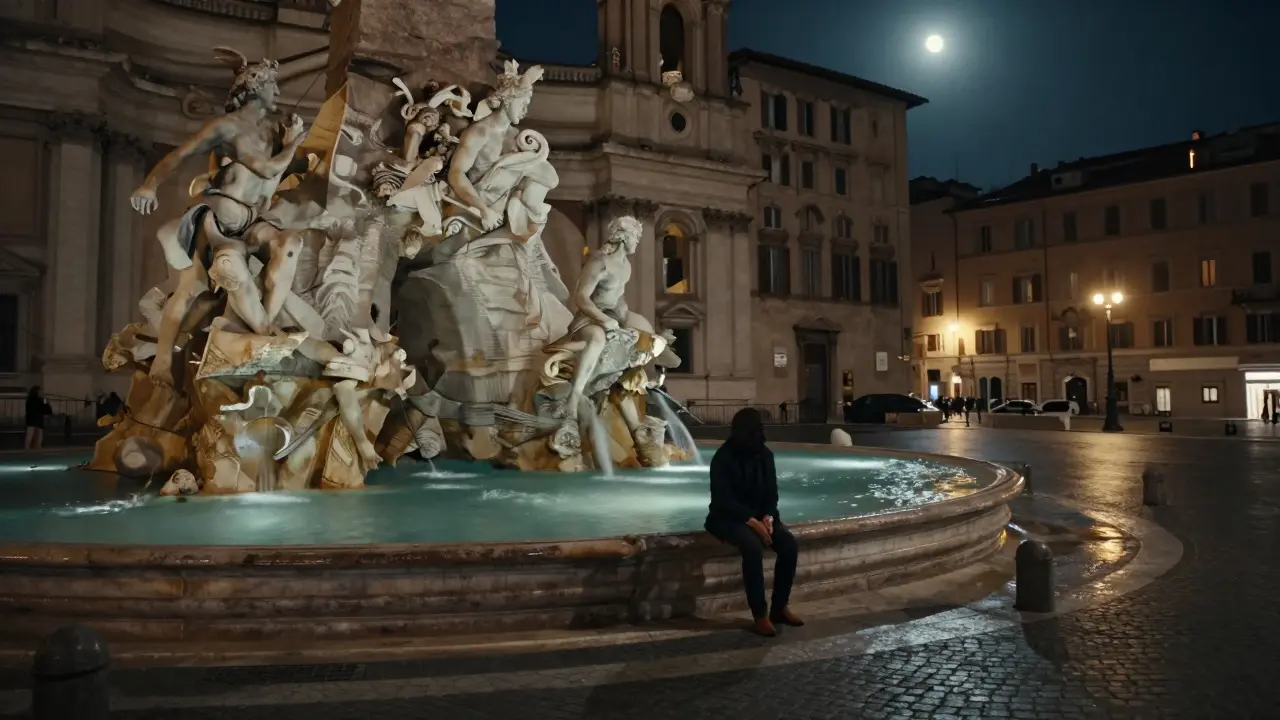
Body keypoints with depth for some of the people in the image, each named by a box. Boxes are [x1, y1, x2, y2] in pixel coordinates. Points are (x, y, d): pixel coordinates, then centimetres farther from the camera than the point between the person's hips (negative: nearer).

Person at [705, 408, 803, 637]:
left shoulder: (765, 454, 2)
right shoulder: (723, 458, -15)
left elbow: (771, 491, 5)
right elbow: (723, 499, -20)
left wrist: (768, 517, -14)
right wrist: (752, 522, -28)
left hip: (760, 515, 6)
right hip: (728, 517, -6)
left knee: (789, 544, -19)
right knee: (753, 547, -35)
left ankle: (780, 607, -5)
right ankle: (760, 615, -25)